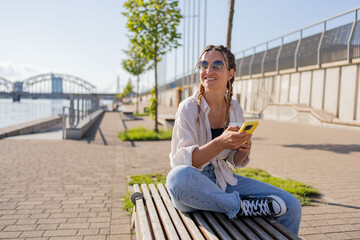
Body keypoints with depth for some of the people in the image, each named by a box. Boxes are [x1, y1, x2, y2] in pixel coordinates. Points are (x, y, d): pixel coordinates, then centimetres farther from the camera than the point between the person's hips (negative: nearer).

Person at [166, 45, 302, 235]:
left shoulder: (235, 109, 3)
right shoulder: (189, 107, -12)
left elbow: (235, 161, 10)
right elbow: (180, 160, -20)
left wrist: (243, 151, -14)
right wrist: (220, 143, -33)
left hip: (224, 181, 4)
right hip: (192, 185, -3)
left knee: (291, 207, -10)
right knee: (178, 176, -40)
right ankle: (242, 206, -20)